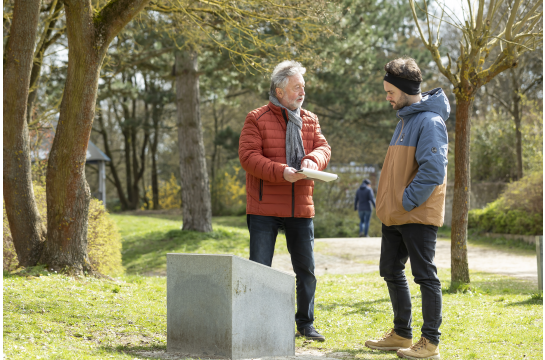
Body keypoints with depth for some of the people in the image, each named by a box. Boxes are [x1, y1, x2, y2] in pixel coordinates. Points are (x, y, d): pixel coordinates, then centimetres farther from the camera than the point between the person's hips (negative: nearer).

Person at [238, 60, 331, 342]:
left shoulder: (309, 120, 11)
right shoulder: (257, 119, -5)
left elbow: (323, 148, 5)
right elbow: (247, 156, -12)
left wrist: (313, 160, -19)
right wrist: (281, 172, -23)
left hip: (300, 209, 5)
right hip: (264, 209, -5)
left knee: (306, 269, 10)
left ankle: (305, 324, 23)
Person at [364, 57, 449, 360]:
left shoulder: (430, 121, -15)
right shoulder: (405, 118, 16)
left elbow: (433, 171, -24)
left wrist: (407, 202, -20)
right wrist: (388, 203, 14)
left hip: (418, 215, -10)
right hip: (394, 215, 10)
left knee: (425, 275, -3)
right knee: (391, 272, 15)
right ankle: (401, 334, 27)